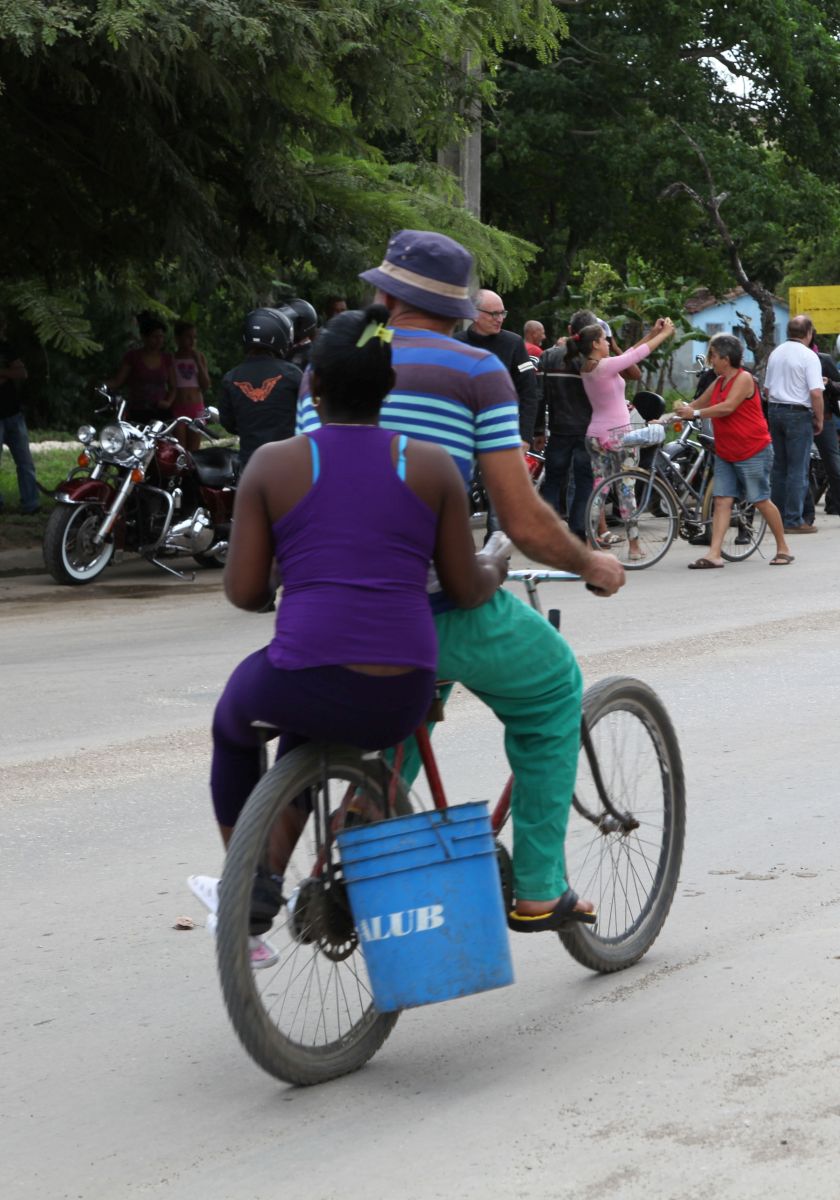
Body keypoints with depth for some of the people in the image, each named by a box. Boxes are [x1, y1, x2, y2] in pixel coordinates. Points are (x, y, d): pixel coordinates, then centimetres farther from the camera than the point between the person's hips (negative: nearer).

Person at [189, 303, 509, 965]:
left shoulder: (273, 464, 0)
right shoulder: (433, 465, 3)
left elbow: (243, 592, 2)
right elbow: (466, 589, 4)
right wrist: (495, 567, 27)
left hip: (305, 683, -2)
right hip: (401, 703, 2)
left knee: (234, 723, 34)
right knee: (305, 733, 37)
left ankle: (245, 897, 36)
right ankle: (274, 876, 44)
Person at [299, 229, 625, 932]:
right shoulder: (477, 373, -2)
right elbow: (525, 525, -7)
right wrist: (591, 565, 13)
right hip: (436, 606, -5)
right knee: (552, 687, 22)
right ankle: (537, 888, 21)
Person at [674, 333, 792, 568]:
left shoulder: (743, 378, -13)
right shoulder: (719, 382, 12)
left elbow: (727, 407, -24)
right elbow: (698, 405, 14)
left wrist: (695, 414, -22)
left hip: (752, 452, -7)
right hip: (725, 453, 8)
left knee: (761, 500, -1)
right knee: (722, 500, -3)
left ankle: (783, 548, 14)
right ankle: (714, 554, -10)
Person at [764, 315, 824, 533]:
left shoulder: (775, 353, 10)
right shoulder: (808, 356, -12)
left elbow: (767, 388, 16)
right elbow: (816, 393, -18)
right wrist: (819, 420, -7)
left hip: (775, 411, 7)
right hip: (799, 414, -7)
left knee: (779, 466, 13)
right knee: (798, 469, -4)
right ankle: (793, 520, -5)